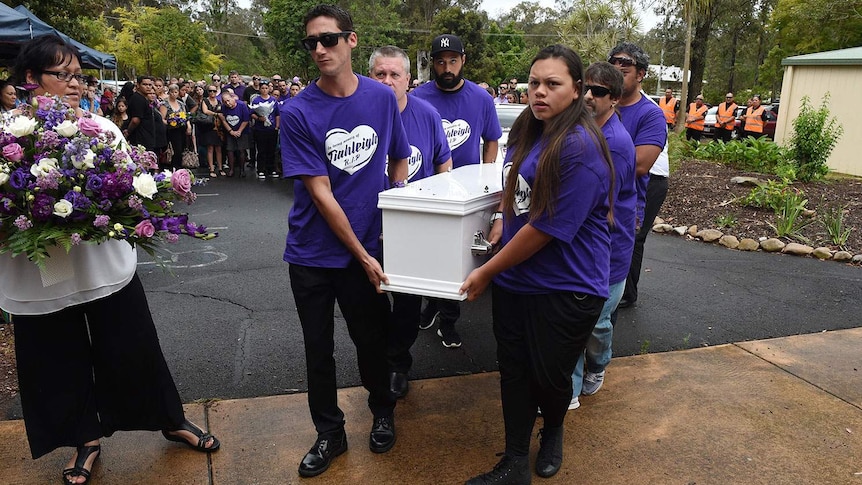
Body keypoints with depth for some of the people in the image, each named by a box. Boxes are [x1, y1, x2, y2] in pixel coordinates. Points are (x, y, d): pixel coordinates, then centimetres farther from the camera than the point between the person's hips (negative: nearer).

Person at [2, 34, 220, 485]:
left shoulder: (102, 128, 2)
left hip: (108, 267, 1)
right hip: (39, 279, 0)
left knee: (135, 352, 11)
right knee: (60, 364, 14)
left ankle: (173, 421, 32)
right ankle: (86, 438, 37)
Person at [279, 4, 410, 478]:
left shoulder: (382, 97, -3)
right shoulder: (297, 112, -12)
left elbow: (399, 160, 11)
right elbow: (320, 193, -14)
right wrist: (362, 255, -13)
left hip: (367, 248, 1)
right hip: (313, 253, -1)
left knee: (371, 338, 14)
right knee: (318, 348, 12)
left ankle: (382, 411, 41)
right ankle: (329, 432, 33)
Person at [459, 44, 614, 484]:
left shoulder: (580, 148, -22)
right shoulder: (525, 130, 4)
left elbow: (547, 229, -23)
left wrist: (487, 272, -14)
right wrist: (503, 220, 2)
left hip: (565, 288, -7)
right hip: (514, 279, 7)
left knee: (549, 376, 12)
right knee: (514, 370, 12)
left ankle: (553, 433, 45)